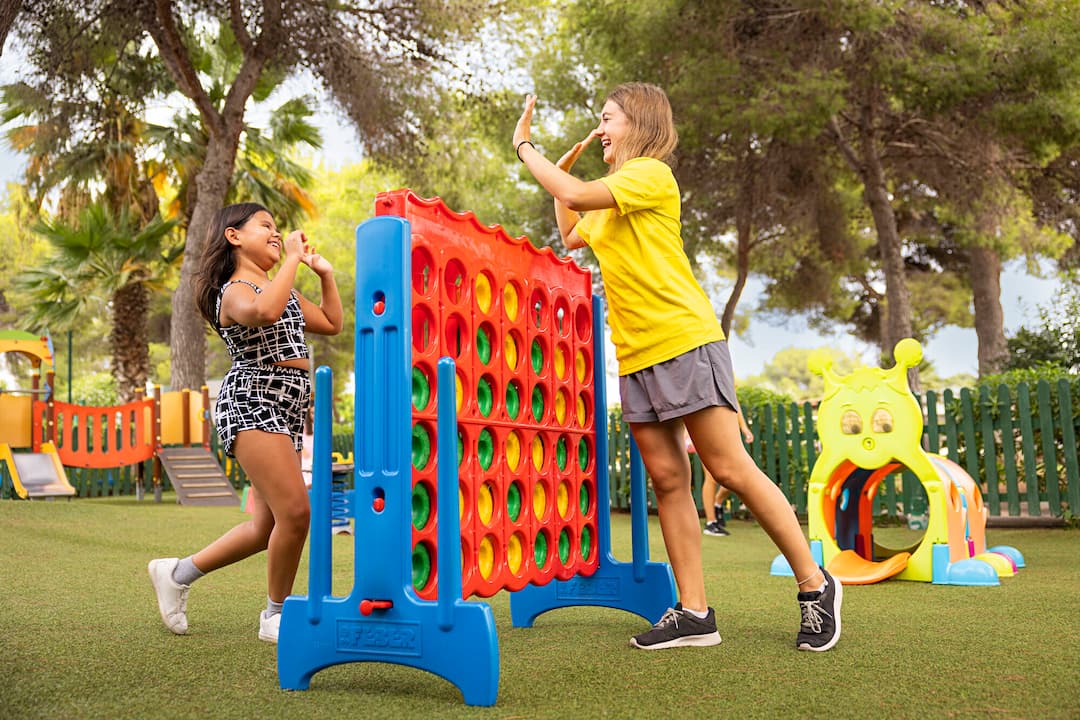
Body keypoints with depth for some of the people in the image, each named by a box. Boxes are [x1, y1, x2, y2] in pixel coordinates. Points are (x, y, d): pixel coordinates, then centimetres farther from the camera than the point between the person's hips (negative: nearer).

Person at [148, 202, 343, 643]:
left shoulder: (281, 290, 22)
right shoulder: (235, 290, -7)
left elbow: (332, 323, 27)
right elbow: (264, 312, -32)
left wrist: (325, 273, 18)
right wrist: (292, 260, -21)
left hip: (286, 411, 10)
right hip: (252, 404, -9)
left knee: (267, 526, 10)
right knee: (296, 511, -18)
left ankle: (177, 573, 26)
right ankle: (276, 614, 0)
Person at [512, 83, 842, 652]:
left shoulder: (652, 173, -4)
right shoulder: (610, 199, 23)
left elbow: (577, 195, -17)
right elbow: (570, 237, 37)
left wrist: (524, 145, -3)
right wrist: (561, 169, 28)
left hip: (685, 341, -8)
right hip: (635, 356, 8)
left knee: (730, 469, -8)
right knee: (667, 480, 3)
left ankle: (815, 584, 6)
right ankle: (693, 612, 7)